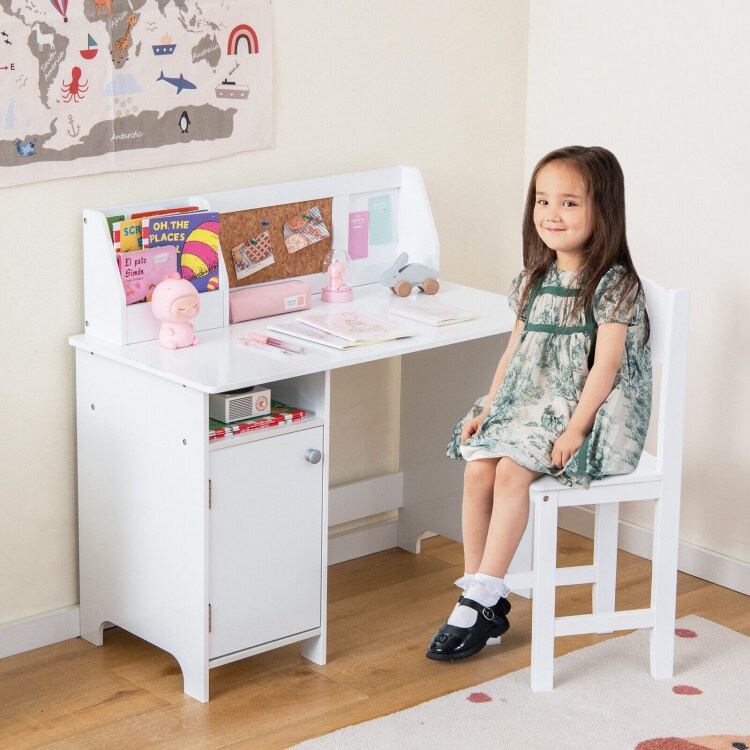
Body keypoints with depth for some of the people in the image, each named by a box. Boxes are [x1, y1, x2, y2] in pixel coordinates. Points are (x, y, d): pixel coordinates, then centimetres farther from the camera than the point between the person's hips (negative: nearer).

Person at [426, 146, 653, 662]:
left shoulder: (615, 284, -11)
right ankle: (481, 597, -6)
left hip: (591, 415, -7)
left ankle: (481, 600, -19)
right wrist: (488, 408, 4)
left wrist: (574, 430, -22)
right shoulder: (535, 281, 11)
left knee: (511, 469, -27)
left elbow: (604, 366, -17)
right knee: (477, 468, -16)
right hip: (528, 404, 7)